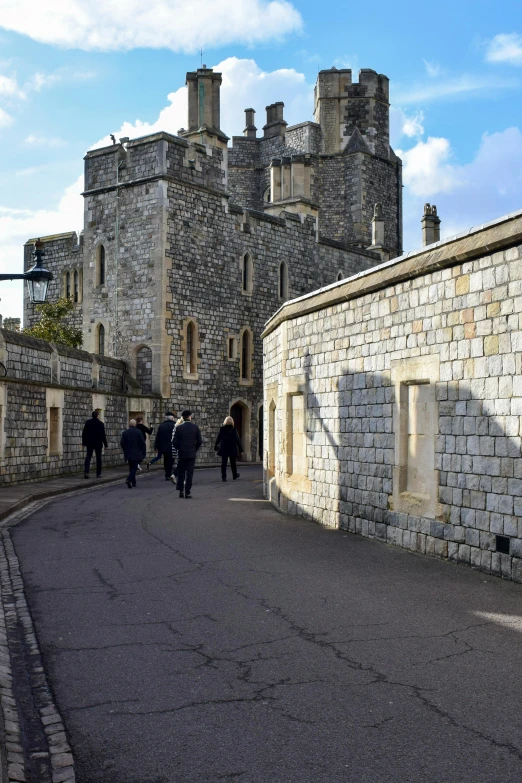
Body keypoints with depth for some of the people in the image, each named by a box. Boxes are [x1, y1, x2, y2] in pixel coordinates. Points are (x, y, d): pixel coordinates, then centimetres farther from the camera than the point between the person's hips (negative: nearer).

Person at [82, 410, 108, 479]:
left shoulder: (88, 422, -2)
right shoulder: (101, 424, -10)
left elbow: (84, 433, 1)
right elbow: (103, 435, -8)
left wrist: (84, 442, 9)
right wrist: (105, 444, -2)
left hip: (89, 443, 2)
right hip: (98, 443, -2)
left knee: (88, 457, 6)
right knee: (98, 458, 9)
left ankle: (86, 471, -14)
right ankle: (98, 474, 12)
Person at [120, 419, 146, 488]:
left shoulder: (125, 433, -1)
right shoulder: (139, 432, -9)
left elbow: (122, 443, 1)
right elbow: (143, 443, -9)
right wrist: (143, 453, 2)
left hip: (128, 454, 3)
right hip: (137, 454, -3)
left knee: (131, 468, 16)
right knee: (134, 468, -1)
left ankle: (133, 482, 19)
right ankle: (129, 479, -23)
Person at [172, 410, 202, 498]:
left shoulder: (178, 427, -6)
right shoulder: (195, 427, -3)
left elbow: (174, 442, -7)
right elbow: (199, 441, -2)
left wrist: (178, 450, 10)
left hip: (181, 454, 0)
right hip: (192, 454, 0)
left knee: (180, 473, 12)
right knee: (189, 473, 3)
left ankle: (181, 491, 8)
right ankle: (187, 492, 1)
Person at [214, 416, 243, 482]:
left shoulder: (222, 429, -4)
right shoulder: (234, 430, -9)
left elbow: (218, 439, 2)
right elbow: (238, 440, -6)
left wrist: (216, 447, 14)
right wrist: (240, 448, 0)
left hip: (224, 449, 1)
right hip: (232, 449, 0)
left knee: (223, 463, 3)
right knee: (233, 463, 15)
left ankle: (223, 476, -4)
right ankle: (235, 475, 28)